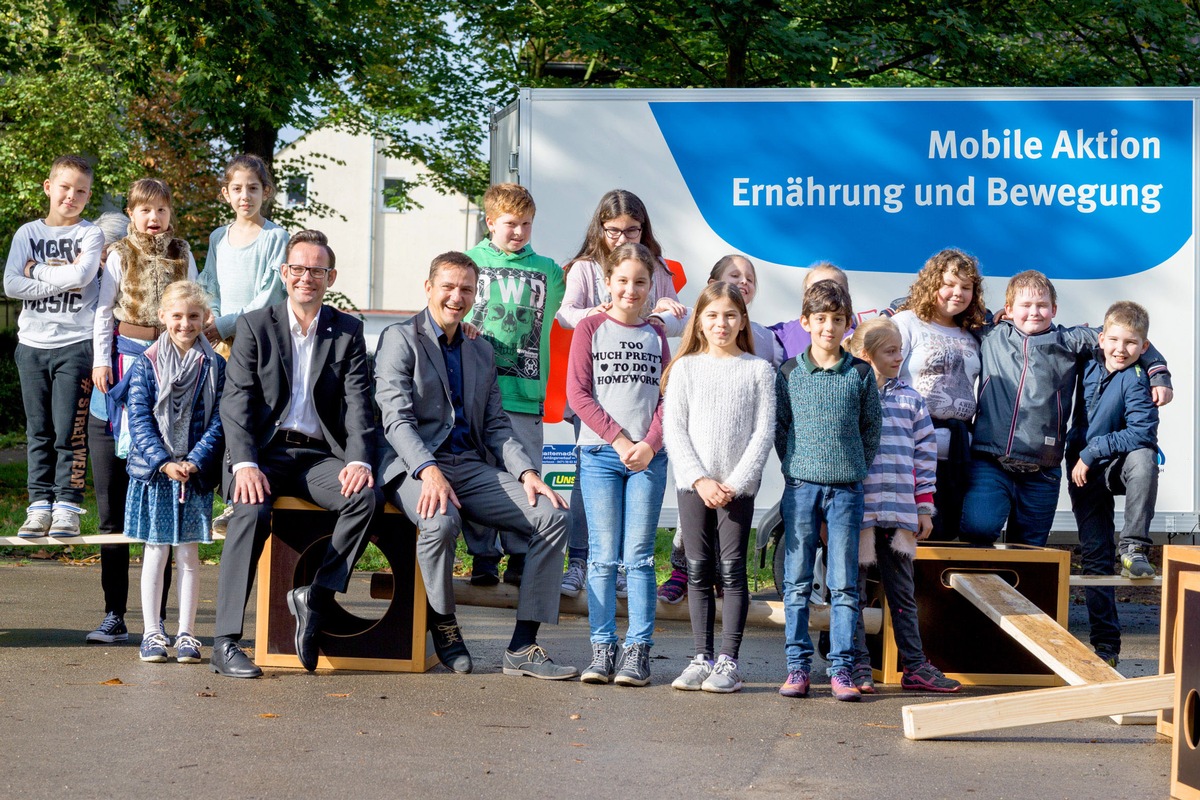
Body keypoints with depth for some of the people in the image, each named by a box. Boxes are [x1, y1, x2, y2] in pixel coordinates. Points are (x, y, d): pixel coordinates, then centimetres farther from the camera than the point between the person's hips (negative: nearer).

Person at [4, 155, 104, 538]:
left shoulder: (91, 234, 4)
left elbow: (82, 275, -15)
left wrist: (39, 270, -5)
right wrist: (61, 279, -8)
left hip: (75, 343, -3)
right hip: (32, 344, 3)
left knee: (70, 431, -6)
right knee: (38, 431, 5)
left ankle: (67, 506, -2)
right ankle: (39, 504, 9)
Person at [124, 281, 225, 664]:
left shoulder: (215, 366, 1)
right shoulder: (146, 364, 0)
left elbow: (218, 421, -3)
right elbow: (139, 420, -5)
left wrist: (194, 462, -16)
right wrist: (163, 462, -17)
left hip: (196, 474, 0)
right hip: (153, 473, 0)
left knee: (188, 553, 5)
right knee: (155, 552, 5)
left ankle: (186, 633, 12)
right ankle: (152, 633, 11)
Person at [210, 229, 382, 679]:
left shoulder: (348, 332, 12)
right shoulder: (255, 326, 8)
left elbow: (358, 403, 4)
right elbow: (236, 402, -1)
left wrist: (359, 460, -15)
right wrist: (245, 464, -18)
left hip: (320, 456, 2)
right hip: (264, 452, -2)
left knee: (367, 497, -29)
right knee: (253, 512, -32)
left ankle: (316, 596, -17)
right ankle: (225, 643, -30)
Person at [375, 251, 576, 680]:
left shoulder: (481, 352, 21)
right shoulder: (400, 339, 1)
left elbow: (496, 425, 16)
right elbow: (396, 418, -11)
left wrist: (526, 472, -3)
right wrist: (428, 470, -27)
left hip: (472, 467, 6)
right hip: (413, 467, -6)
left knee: (553, 516, -14)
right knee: (441, 521, -38)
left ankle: (523, 647, -15)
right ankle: (443, 623, -10)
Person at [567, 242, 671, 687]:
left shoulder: (656, 336, 13)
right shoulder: (591, 329, 5)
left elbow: (667, 397, 7)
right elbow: (578, 393, -2)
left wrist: (650, 443, -9)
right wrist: (618, 439, -10)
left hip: (648, 456, 1)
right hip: (600, 453, -1)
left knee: (639, 556, -1)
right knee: (603, 556, -2)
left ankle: (639, 650, 0)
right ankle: (602, 649, 2)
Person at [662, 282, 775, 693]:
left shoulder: (758, 370, 3)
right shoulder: (685, 368, 6)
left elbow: (763, 432, -1)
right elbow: (673, 429, 1)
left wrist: (735, 482, -10)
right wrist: (700, 479, -10)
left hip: (738, 485, -1)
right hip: (693, 483, 2)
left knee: (732, 570, -3)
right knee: (699, 571, 3)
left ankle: (728, 661, 1)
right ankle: (702, 658, 10)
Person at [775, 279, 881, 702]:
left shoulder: (861, 374, 3)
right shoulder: (789, 373, 3)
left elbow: (871, 429, 9)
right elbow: (779, 427, 9)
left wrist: (856, 470, 4)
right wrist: (795, 468, 3)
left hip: (846, 491, 0)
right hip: (801, 488, 0)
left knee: (844, 585, 0)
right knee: (797, 583, 3)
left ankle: (841, 668, 4)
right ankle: (798, 666, 8)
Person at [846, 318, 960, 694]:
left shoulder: (910, 400, 11)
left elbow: (925, 455, 13)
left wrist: (924, 508, 9)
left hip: (900, 513, 4)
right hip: (856, 511, -4)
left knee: (902, 592, 9)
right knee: (853, 593, 3)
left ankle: (915, 666, 13)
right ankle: (858, 667, 9)